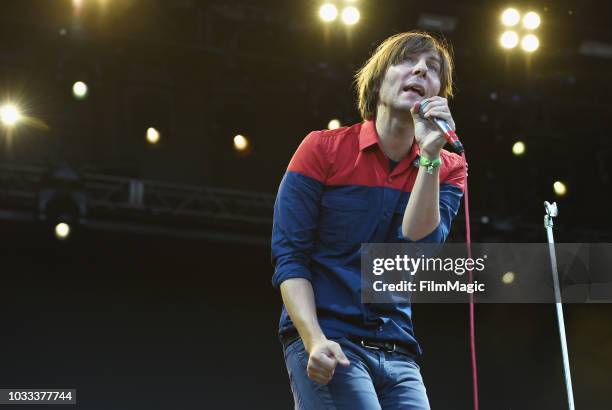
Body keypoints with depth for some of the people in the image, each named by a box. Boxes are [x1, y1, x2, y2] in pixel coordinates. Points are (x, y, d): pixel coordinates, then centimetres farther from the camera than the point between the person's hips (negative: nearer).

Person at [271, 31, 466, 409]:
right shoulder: (322, 149, 2)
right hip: (327, 344, -4)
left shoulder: (446, 169, 10)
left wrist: (429, 156, -12)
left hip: (398, 355, 4)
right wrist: (314, 340, -17)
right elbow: (289, 258, -3)